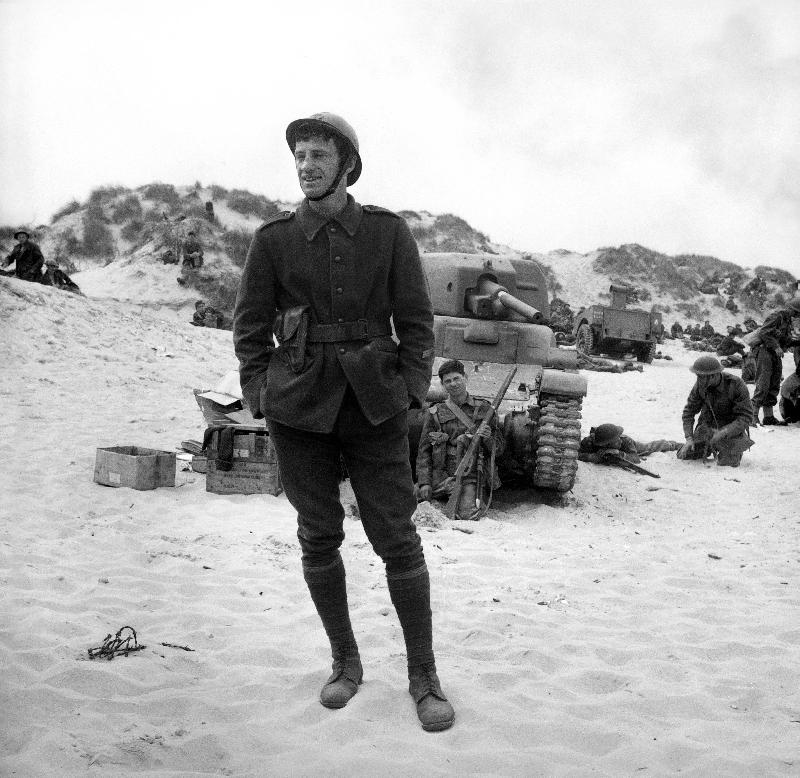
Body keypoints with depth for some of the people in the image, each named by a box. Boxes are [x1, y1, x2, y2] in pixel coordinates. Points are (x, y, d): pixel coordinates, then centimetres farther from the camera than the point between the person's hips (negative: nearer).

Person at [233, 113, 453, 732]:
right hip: (299, 406, 1)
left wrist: (411, 391, -4)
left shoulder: (388, 232, 0)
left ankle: (424, 676, 13)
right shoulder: (274, 238, 2)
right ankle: (346, 662, 27)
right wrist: (260, 397, -1)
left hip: (373, 404, -1)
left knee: (397, 536, -1)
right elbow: (250, 327, 6)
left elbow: (417, 320, 3)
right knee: (318, 536, 8)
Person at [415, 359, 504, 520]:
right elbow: (424, 451, 8)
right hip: (443, 476, 1)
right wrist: (424, 482, -5)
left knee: (468, 514, -27)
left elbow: (498, 449, 13)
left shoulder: (484, 409, 10)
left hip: (473, 477, -1)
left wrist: (488, 438, -10)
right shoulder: (435, 413, 10)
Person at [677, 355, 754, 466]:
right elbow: (689, 411, -5)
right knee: (684, 456, -5)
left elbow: (746, 417, -24)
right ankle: (710, 448, 25)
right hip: (707, 426, 4)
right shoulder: (699, 385, -15)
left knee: (727, 463, -22)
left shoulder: (737, 385, -26)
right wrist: (689, 438, -18)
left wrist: (723, 432, -36)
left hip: (732, 429, -3)